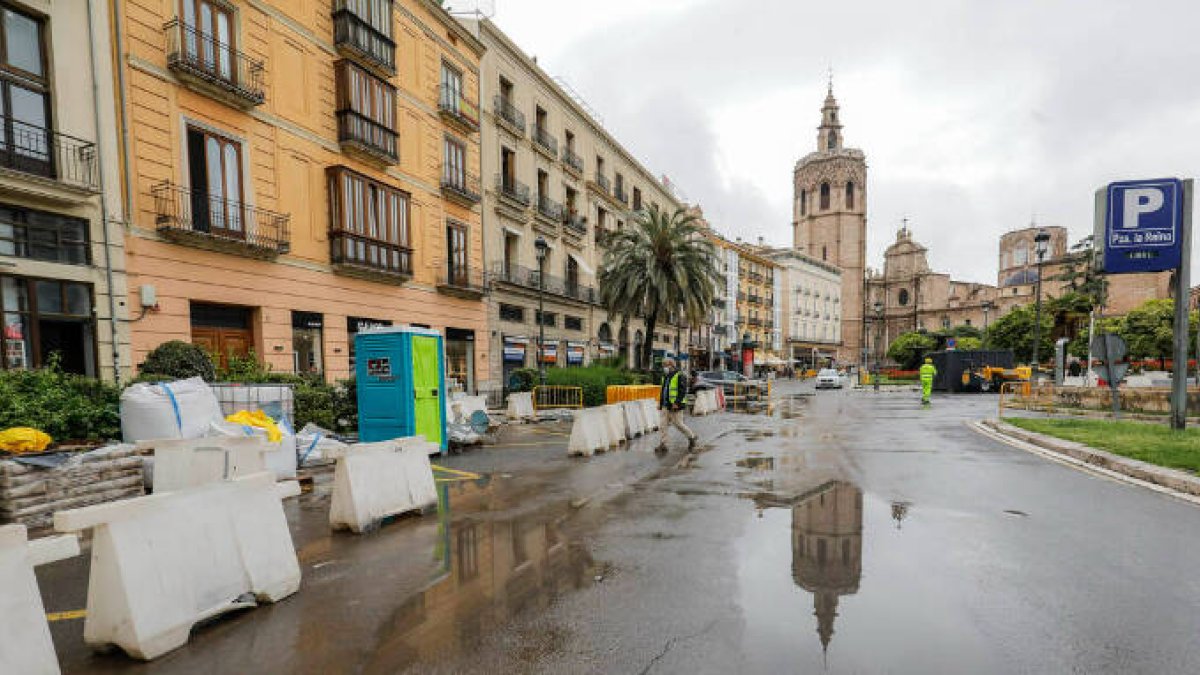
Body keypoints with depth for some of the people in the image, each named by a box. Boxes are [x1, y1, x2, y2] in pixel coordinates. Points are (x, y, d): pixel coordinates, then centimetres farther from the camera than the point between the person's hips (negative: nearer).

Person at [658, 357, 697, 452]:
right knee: (664, 425, 3)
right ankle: (662, 445, 5)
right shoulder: (665, 376, 14)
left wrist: (677, 402, -24)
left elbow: (683, 391, -17)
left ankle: (691, 437, 23)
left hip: (675, 406, -7)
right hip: (666, 406, 8)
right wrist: (661, 402, 17)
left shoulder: (680, 376, -11)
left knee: (678, 424, 0)